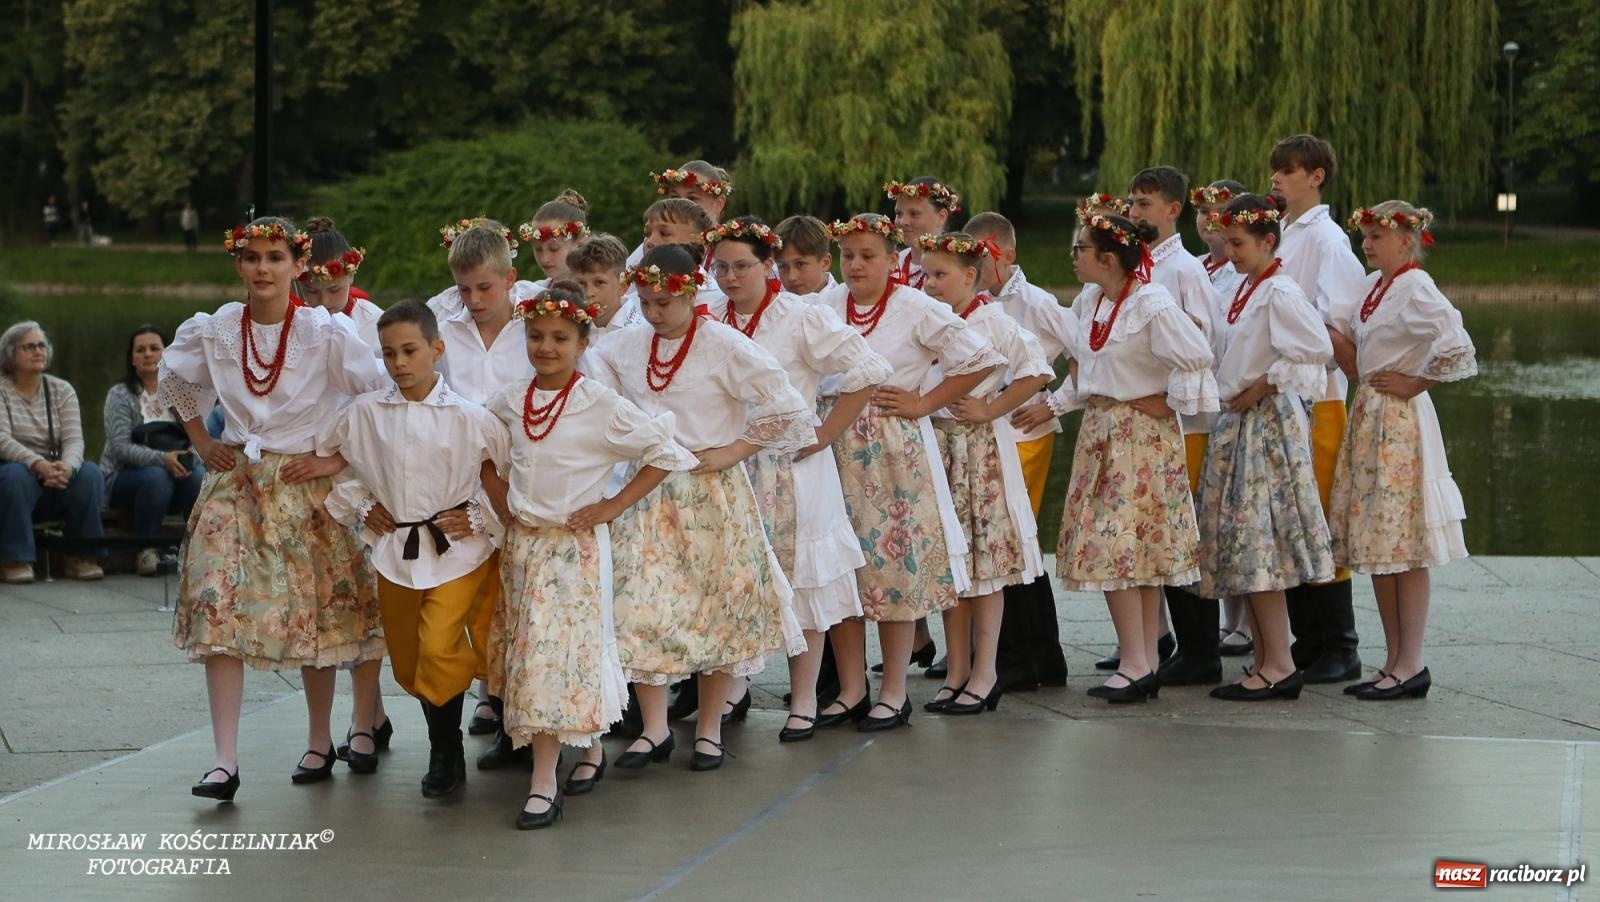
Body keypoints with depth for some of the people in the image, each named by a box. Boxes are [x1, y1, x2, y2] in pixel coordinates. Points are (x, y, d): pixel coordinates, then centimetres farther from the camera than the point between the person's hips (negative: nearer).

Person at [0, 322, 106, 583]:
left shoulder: (61, 390, 7)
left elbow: (74, 438, -6)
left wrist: (67, 466, -30)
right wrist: (38, 464, -34)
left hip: (56, 477, 3)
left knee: (89, 473, -26)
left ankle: (83, 556, -18)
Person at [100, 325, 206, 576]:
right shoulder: (120, 395, -1)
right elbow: (120, 447, -13)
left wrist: (189, 457, -22)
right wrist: (161, 458, -29)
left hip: (179, 468, 2)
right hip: (124, 477, -2)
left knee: (199, 476, -31)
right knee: (156, 476, -37)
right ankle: (147, 550, -24)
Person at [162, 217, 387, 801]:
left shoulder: (324, 333, -9)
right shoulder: (212, 332, 0)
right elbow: (175, 380, 20)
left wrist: (340, 458, -10)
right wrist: (201, 443, 13)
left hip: (306, 485, -2)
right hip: (235, 484, 2)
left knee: (315, 615, 6)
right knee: (219, 615, -10)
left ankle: (320, 744, 25)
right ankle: (224, 761, -10)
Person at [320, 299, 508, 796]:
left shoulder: (469, 416, -8)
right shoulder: (364, 412, 1)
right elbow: (327, 455, 17)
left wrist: (482, 518, -5)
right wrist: (358, 505, 10)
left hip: (457, 547, -4)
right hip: (394, 550, 4)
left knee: (438, 649, -18)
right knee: (407, 664, 9)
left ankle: (446, 753, 1)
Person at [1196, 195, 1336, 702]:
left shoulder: (1279, 293, -13)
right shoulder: (1244, 290, 14)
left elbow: (1317, 349, -24)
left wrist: (1264, 385, -16)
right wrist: (1234, 395, 10)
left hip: (1268, 424, -10)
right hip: (1237, 426, 10)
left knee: (1257, 544, -10)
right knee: (1243, 546, 9)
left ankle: (1280, 665, -6)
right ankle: (1265, 661, 14)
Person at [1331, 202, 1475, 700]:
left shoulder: (1415, 288, -14)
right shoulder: (1374, 284, 12)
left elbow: (1457, 348, -26)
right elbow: (1348, 337, 29)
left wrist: (1415, 383, -13)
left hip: (1400, 420, -9)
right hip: (1367, 417, 9)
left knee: (1404, 549, -5)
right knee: (1376, 547, 10)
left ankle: (1411, 665, -2)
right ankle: (1394, 661, 15)